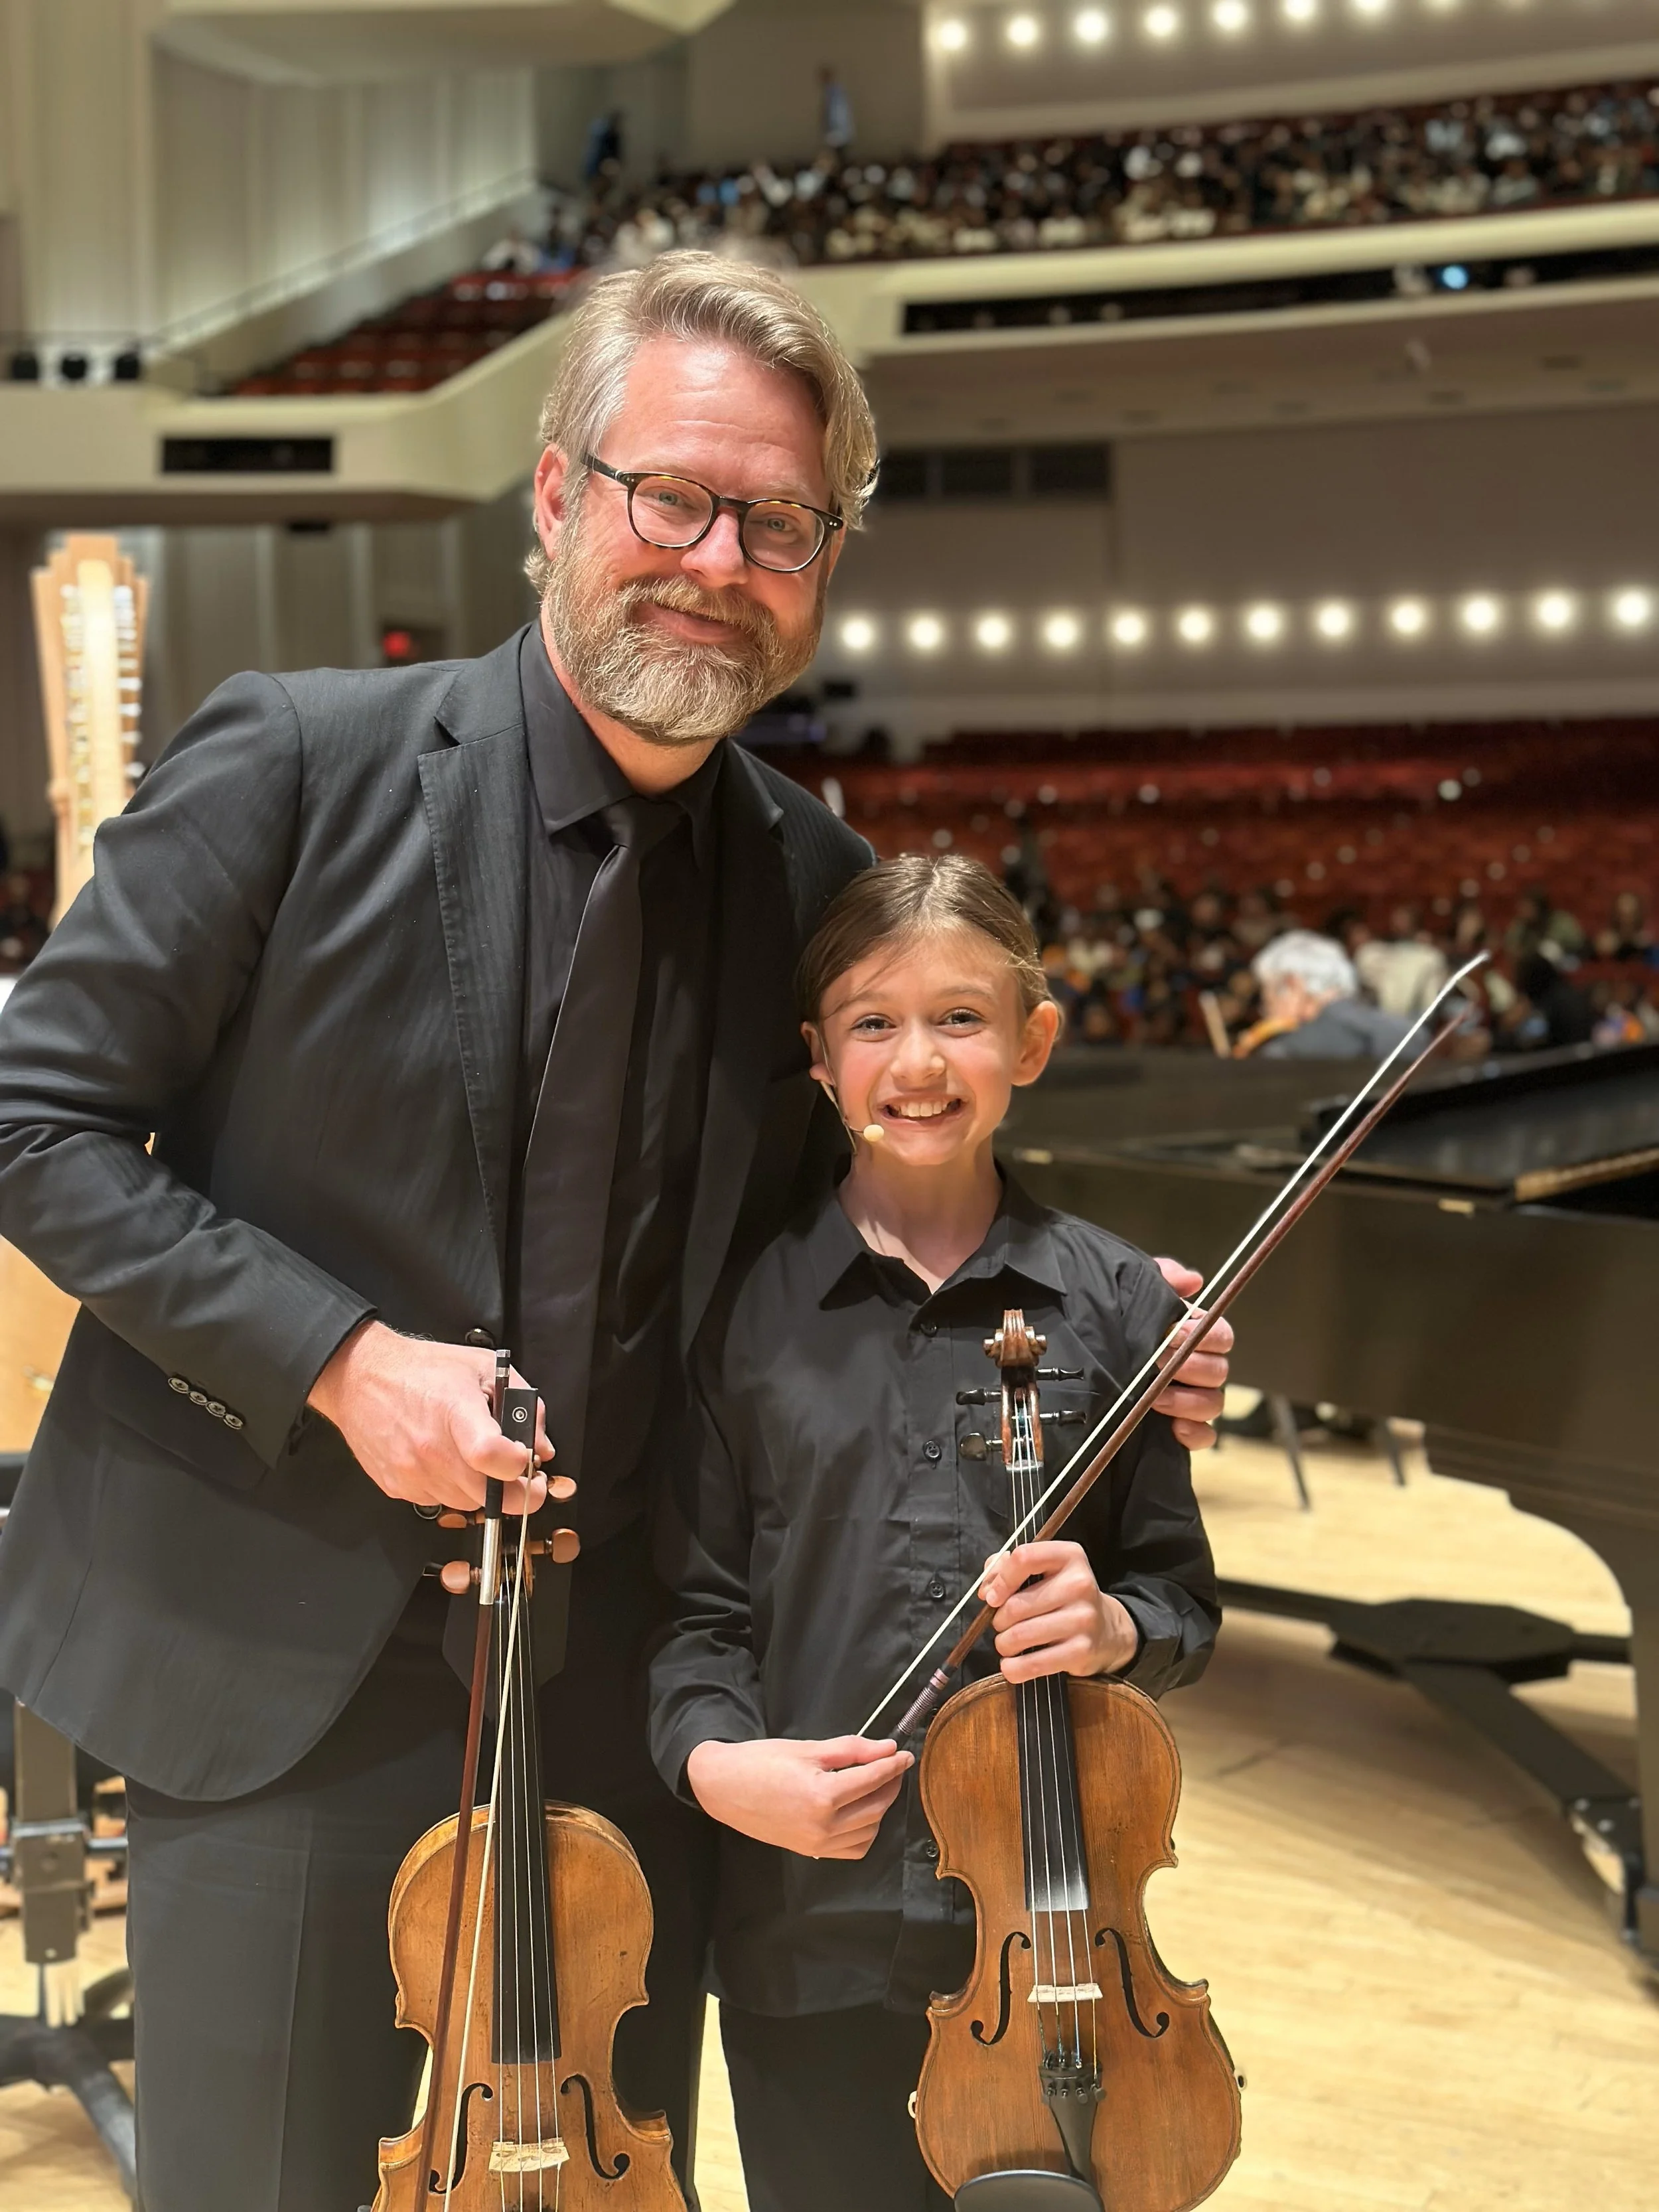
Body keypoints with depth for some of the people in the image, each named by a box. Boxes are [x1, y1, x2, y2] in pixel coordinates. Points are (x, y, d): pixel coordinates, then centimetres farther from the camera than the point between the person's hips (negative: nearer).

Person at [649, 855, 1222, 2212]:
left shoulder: (1114, 1303, -1)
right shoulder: (750, 1305, -1)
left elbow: (1182, 1602, 4)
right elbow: (702, 1605, 1)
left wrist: (1110, 1627, -17)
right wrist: (714, 1755, -16)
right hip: (811, 1938, 0)